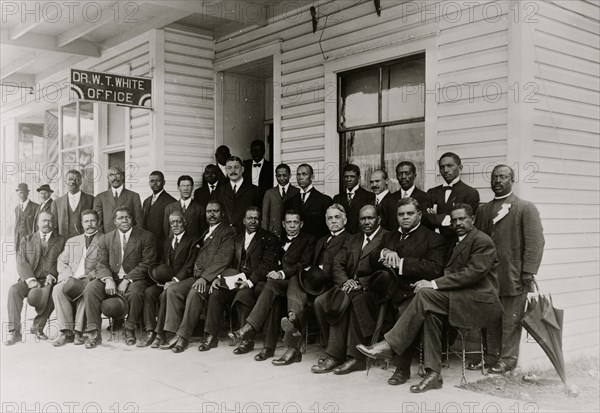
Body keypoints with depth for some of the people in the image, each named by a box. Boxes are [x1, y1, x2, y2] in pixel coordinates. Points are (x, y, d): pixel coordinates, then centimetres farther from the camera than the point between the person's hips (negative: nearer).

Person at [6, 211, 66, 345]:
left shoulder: (61, 241, 14)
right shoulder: (27, 240, 17)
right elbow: (21, 262, 4)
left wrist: (52, 276, -14)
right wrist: (30, 279, -13)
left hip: (49, 281, -2)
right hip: (28, 280, 2)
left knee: (50, 292, -35)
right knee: (14, 290, -29)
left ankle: (38, 327, -15)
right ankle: (14, 331, -26)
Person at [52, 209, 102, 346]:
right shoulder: (72, 241, 26)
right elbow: (61, 263, 18)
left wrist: (88, 276, -13)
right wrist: (69, 276, -3)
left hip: (91, 280, -3)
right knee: (58, 289, -28)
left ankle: (79, 331, -28)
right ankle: (66, 331, -27)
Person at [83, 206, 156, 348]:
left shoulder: (146, 236, 1)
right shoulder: (106, 239, 12)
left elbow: (147, 265, -7)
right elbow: (101, 264, 6)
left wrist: (127, 280, -18)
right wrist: (108, 279, -17)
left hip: (134, 279, -3)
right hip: (111, 278, 3)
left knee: (135, 291, -35)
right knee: (90, 289, -23)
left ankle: (130, 330, -12)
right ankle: (94, 333, -16)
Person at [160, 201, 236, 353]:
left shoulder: (227, 232, -1)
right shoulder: (204, 233, 25)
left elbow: (224, 260, -13)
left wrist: (205, 278, -21)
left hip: (212, 278, -7)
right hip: (196, 276, 7)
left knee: (194, 293, -32)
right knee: (172, 290, -14)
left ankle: (183, 337, -26)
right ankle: (175, 334, -15)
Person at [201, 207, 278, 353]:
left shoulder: (269, 239, 0)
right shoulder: (238, 238, 20)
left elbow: (267, 266, -10)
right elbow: (232, 262, 18)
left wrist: (250, 282, -22)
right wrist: (220, 277, -1)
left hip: (256, 282, -6)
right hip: (237, 279, 6)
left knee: (243, 295, -34)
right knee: (216, 294, -17)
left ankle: (247, 340, -23)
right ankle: (212, 336, -10)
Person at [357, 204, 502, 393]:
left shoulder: (482, 241, -5)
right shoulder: (458, 242, 23)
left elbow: (473, 272, -18)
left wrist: (434, 284, -21)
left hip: (480, 302, -8)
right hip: (462, 298, 8)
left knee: (426, 295, -25)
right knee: (431, 312, -23)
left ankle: (389, 345, -23)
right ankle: (433, 374, -21)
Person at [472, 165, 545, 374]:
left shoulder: (526, 208, -2)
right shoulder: (483, 210, 13)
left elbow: (535, 241, -8)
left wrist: (529, 271, -14)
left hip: (513, 276, -5)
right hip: (488, 275, 5)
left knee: (511, 320, 2)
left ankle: (508, 359, 14)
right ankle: (492, 355, 22)